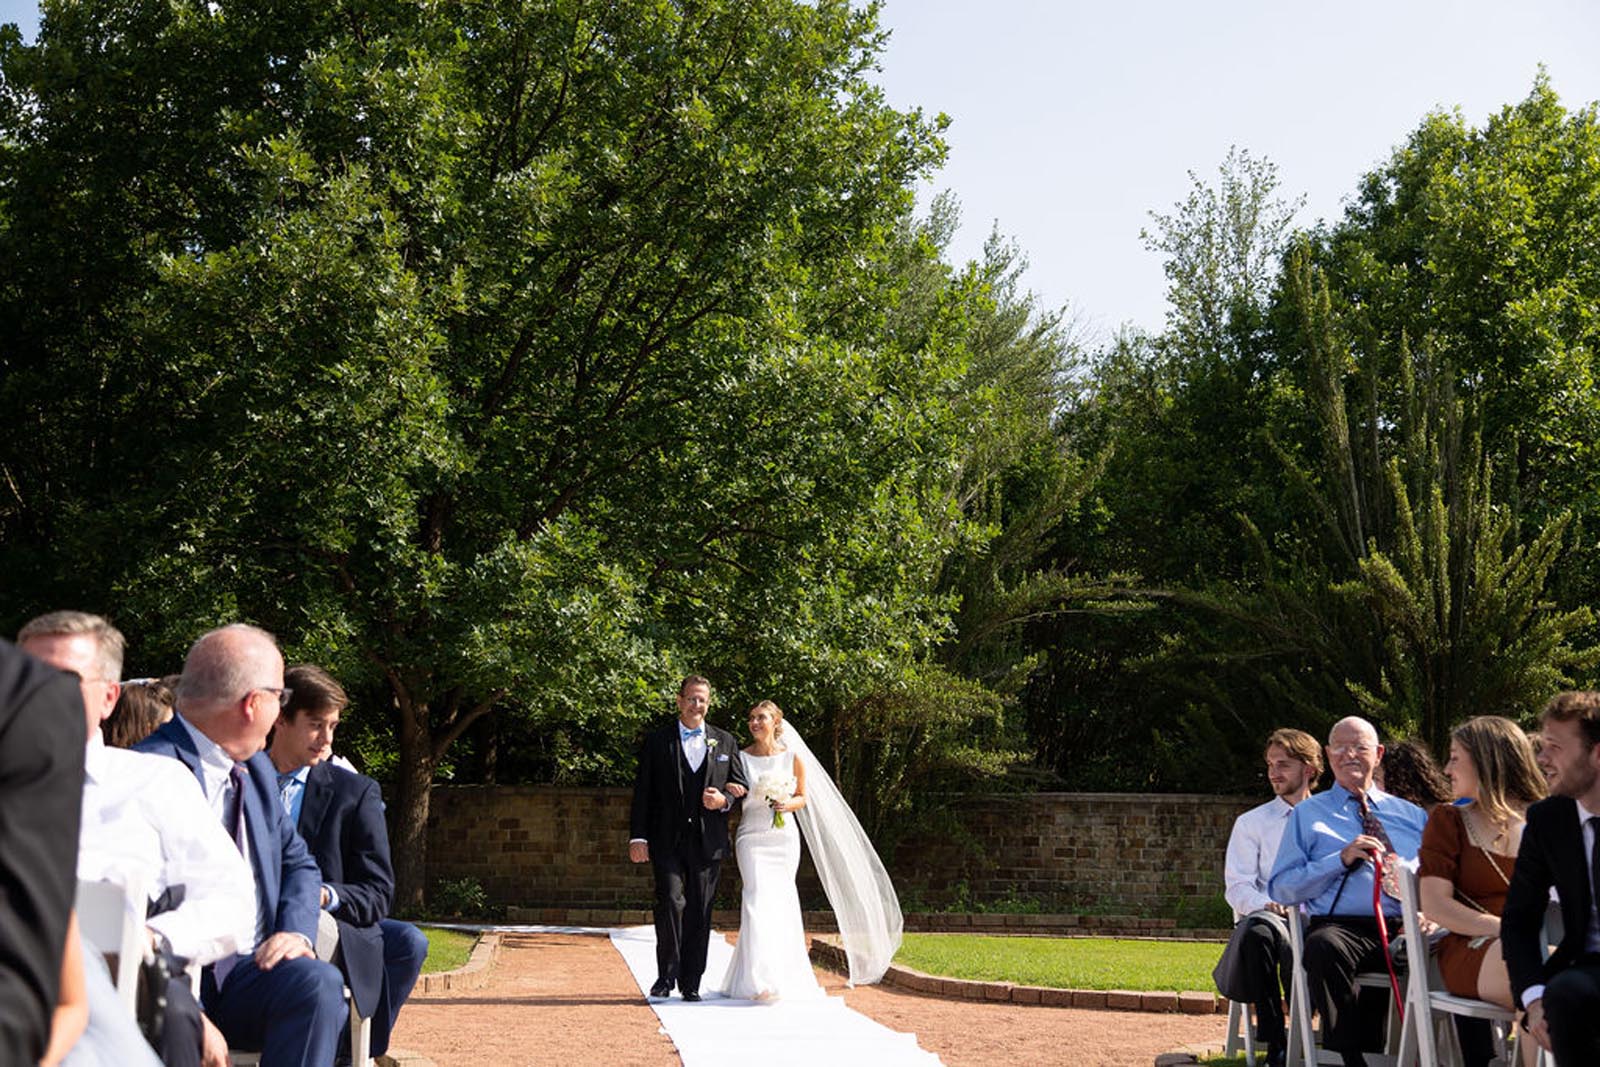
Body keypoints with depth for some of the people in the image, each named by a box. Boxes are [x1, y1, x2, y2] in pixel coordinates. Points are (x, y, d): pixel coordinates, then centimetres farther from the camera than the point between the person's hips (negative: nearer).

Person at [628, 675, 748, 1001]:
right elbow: (642, 793, 3)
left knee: (700, 911, 3)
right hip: (667, 840, -2)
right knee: (670, 902, -13)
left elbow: (740, 787, 14)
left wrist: (724, 800, -9)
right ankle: (666, 975, -1)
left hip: (708, 841, 2)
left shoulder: (725, 741, 12)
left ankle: (691, 982, 10)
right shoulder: (657, 741, 6)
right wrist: (638, 837, -5)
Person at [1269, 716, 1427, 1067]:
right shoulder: (1308, 814, 20)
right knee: (1323, 947, -39)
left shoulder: (1412, 814, 27)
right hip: (1343, 927, -1)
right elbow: (1281, 889, 11)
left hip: (1409, 929, 1)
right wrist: (1341, 860, -1)